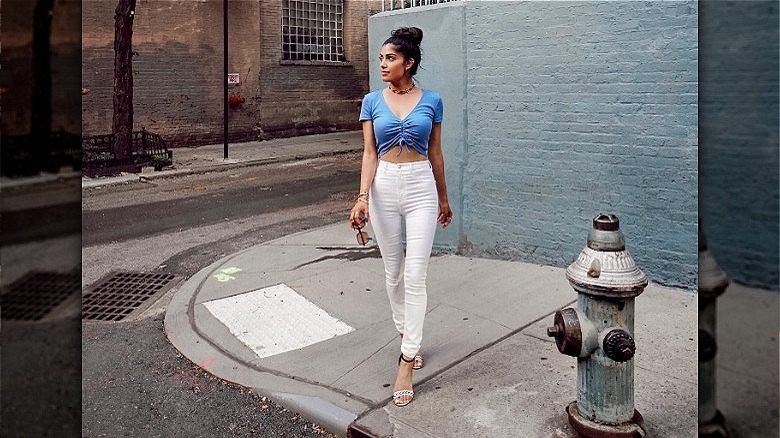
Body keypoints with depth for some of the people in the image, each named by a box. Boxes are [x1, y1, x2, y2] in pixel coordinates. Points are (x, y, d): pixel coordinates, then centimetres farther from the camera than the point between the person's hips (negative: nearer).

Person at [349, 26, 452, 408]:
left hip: (421, 188, -1)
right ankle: (407, 336, 34)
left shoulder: (431, 101, 1)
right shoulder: (372, 101, 2)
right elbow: (369, 153, -2)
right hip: (384, 187, 2)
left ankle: (406, 363, -1)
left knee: (415, 275, -7)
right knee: (393, 271, 11)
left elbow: (435, 153, 8)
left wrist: (443, 198, 14)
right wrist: (362, 198, -14)